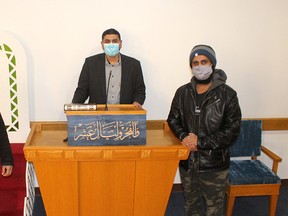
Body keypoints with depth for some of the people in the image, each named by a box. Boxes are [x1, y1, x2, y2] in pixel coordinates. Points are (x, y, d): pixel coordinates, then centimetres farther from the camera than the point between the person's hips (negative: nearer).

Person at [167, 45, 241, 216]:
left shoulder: (228, 94, -9)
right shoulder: (183, 92, 3)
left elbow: (232, 131, -13)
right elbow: (173, 119, 9)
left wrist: (201, 141, -18)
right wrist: (184, 136, -12)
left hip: (214, 165, -3)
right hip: (187, 162, 4)